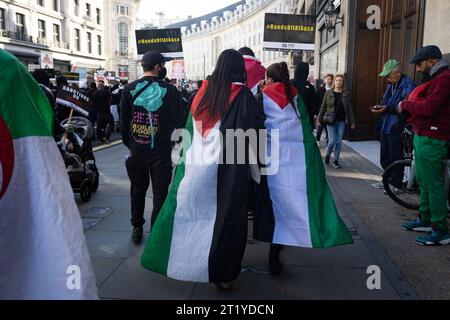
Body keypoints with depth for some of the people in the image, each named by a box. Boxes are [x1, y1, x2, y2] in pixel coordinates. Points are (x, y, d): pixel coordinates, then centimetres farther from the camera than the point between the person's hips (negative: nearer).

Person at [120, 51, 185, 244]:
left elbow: (123, 123, 3)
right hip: (161, 150, -2)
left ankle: (137, 229, 27)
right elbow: (177, 121, -5)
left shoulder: (129, 89, -1)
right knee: (160, 192, 8)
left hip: (137, 150, 3)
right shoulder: (169, 90, -7)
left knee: (138, 189, 18)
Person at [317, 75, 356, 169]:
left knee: (339, 141, 4)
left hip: (342, 121, 2)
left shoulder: (346, 94, 5)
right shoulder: (328, 93, 2)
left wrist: (352, 122, 4)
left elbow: (349, 108, 7)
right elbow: (323, 107, 4)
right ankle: (327, 155, 22)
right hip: (331, 120, -2)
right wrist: (319, 119, 1)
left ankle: (336, 161, 14)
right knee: (332, 140, -7)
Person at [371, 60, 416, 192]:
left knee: (396, 158, 2)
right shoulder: (391, 85, 14)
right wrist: (380, 107, 4)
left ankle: (395, 184, 14)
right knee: (385, 158, 17)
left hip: (396, 129, -9)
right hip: (385, 127, 9)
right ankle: (388, 180, 31)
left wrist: (387, 108, -22)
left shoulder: (408, 86, -14)